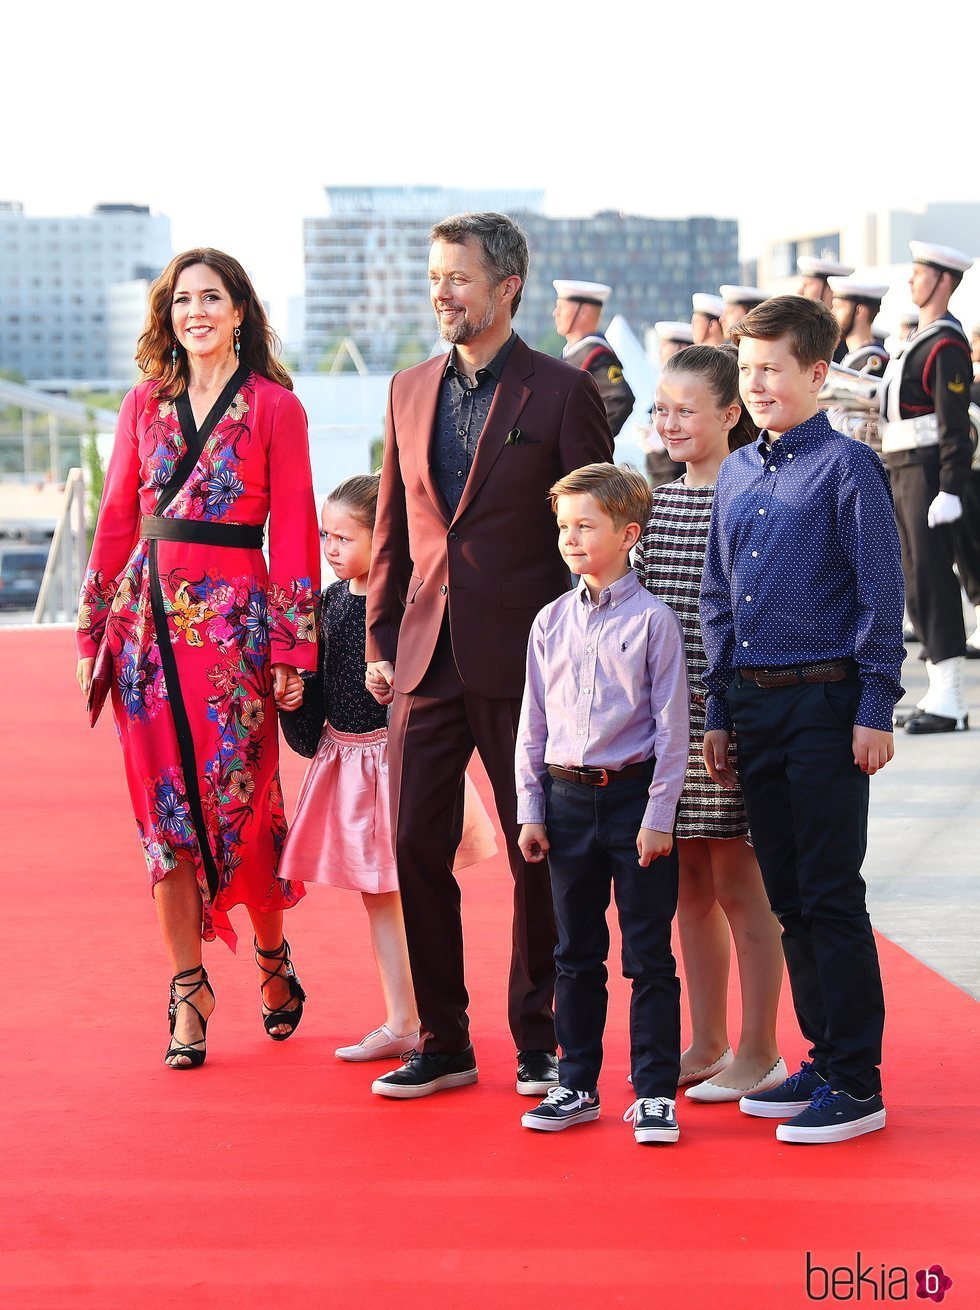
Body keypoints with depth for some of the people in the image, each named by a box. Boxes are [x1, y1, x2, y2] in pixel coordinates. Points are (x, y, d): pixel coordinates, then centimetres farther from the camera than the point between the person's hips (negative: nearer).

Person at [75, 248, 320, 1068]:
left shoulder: (274, 407, 0)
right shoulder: (146, 404, 11)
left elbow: (294, 529, -2)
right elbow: (118, 519, 12)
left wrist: (294, 648, -7)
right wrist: (95, 630, 8)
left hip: (234, 616, -3)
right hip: (149, 616, 3)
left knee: (240, 800, -1)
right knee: (165, 806, 3)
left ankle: (273, 954, 24)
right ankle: (188, 988, 11)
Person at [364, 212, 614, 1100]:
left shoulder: (562, 392, -4)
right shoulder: (411, 391, 12)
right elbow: (393, 526, 16)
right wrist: (381, 641, 9)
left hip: (526, 660, -5)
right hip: (429, 658, 5)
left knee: (536, 854, 4)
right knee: (416, 845, 4)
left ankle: (538, 1042, 16)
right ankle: (444, 1042, 15)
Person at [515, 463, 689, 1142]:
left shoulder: (653, 620, -6)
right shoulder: (552, 621, 7)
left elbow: (671, 724, -6)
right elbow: (533, 723, 12)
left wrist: (659, 816, -10)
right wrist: (531, 809, 8)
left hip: (634, 795, -4)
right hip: (567, 798, 4)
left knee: (649, 954, 0)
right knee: (576, 953, 11)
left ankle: (655, 1092, 6)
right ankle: (577, 1085, 20)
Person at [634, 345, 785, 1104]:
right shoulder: (657, 503, 11)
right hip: (667, 717, 7)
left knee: (740, 883, -1)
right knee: (689, 885, 11)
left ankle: (760, 1052, 8)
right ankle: (708, 1046, 21)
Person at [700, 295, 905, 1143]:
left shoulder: (847, 467, -6)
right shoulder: (736, 474, 13)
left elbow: (882, 593, -9)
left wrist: (876, 710, -13)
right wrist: (718, 713, 14)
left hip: (825, 705, -7)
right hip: (753, 705, 7)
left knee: (831, 896, -4)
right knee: (788, 896, 11)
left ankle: (856, 1082, 3)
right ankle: (823, 1060, 21)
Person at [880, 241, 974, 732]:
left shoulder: (947, 343, -13)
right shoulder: (921, 339, 18)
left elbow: (955, 423, -18)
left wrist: (949, 489, -22)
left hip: (929, 472, -10)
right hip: (903, 471, 10)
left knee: (933, 579, -10)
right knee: (915, 582, 11)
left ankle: (950, 705, -8)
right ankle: (939, 691, 16)